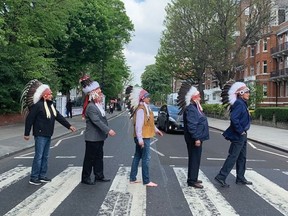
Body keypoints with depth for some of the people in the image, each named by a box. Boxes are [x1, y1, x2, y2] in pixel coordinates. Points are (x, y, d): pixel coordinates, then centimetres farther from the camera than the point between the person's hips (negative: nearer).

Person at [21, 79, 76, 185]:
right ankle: (33, 178, 5)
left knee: (45, 157, 12)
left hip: (48, 135, 8)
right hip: (40, 135, -8)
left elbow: (59, 116, 14)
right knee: (38, 156, -4)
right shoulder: (38, 105, -15)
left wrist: (69, 126, 10)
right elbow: (29, 119, -14)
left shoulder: (50, 105, 11)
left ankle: (42, 176, 21)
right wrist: (26, 133, -12)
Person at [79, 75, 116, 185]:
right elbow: (97, 121, -26)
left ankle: (99, 176, 26)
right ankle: (85, 178, 13)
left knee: (99, 157, 16)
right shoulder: (90, 107, -19)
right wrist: (108, 130, -29)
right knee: (90, 158, 2)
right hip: (92, 138, -9)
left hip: (99, 137, 9)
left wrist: (107, 130, 10)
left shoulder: (99, 105, 10)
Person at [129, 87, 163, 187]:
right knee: (146, 158, -5)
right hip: (143, 137, -10)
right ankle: (146, 181, 2)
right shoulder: (141, 109, -18)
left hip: (145, 137, 10)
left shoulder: (145, 108, 13)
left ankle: (133, 178, 23)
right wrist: (140, 139, -25)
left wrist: (156, 130, 21)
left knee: (137, 157, 14)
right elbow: (138, 125, -23)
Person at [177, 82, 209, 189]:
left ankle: (193, 178, 27)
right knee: (194, 158, -4)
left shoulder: (196, 107, 15)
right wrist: (196, 138, -25)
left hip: (197, 137, 11)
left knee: (195, 158, 17)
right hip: (194, 139, -11)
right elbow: (191, 125, -24)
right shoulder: (191, 109, -19)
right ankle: (192, 180, 4)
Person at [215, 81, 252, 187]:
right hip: (238, 136, -10)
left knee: (242, 157, 16)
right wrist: (240, 131, -22)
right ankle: (221, 177, 0)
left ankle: (240, 178, 27)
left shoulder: (243, 103, 12)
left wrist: (243, 131, 13)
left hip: (242, 135, 10)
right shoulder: (239, 104, -18)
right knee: (233, 156, -6)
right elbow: (234, 118, -30)